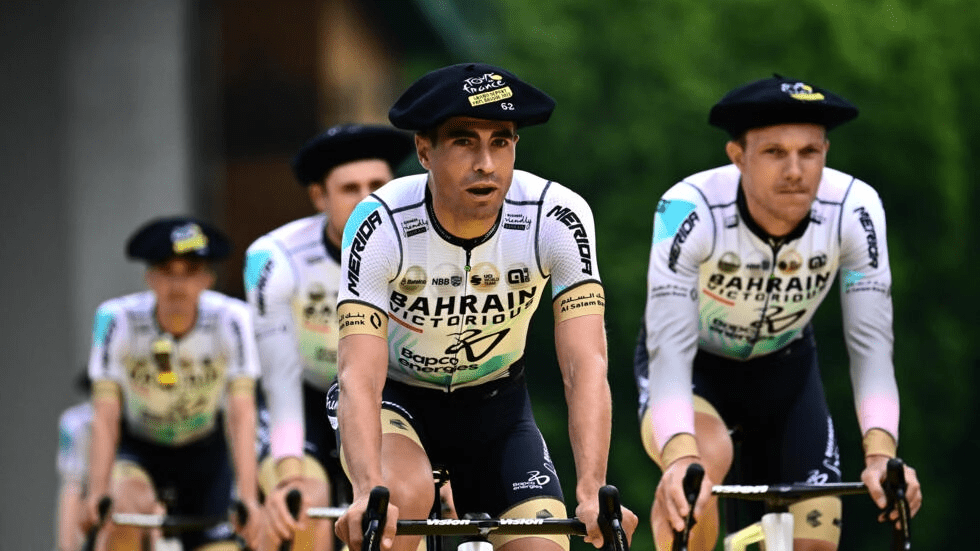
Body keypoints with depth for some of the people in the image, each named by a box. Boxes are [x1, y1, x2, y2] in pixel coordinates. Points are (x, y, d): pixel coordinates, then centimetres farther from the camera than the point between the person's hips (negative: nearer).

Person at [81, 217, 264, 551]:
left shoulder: (230, 319, -24)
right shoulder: (118, 319, -25)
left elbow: (242, 414, -28)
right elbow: (105, 417, -28)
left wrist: (248, 499, -38)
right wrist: (97, 494, -41)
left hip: (204, 455, 2)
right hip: (137, 450, -2)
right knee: (130, 506, -34)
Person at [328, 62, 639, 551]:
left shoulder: (558, 218, -24)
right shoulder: (382, 225, -28)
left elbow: (586, 366, -30)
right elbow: (359, 377, -36)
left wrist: (592, 492, -45)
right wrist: (370, 492, -54)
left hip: (495, 404, 3)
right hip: (396, 396, -3)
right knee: (405, 496, -34)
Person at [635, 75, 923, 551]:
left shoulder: (855, 211, -27)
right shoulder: (690, 210, -34)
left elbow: (871, 345, -29)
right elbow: (670, 349, -41)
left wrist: (881, 454, -47)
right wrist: (680, 457, -59)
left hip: (784, 367, 3)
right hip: (693, 367, -3)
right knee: (706, 457, -36)